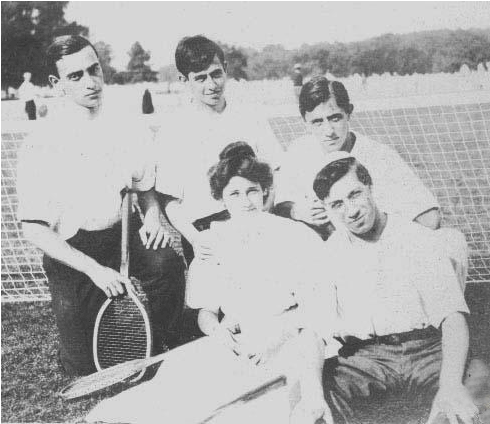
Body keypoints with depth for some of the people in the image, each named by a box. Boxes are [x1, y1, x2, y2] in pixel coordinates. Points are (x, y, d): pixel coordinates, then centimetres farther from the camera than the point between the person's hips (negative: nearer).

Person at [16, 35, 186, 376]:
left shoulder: (127, 133, 1)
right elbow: (34, 229, -13)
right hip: (69, 251, -3)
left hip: (121, 235, 3)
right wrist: (93, 269, -21)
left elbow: (146, 189, 18)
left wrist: (153, 217, -6)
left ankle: (157, 355, -5)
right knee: (85, 367, -7)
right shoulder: (41, 147, -11)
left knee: (167, 263, -29)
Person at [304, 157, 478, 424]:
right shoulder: (327, 254, 7)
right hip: (363, 356, 0)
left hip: (426, 350, 0)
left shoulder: (417, 238, 3)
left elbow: (452, 315, -7)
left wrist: (451, 385, -25)